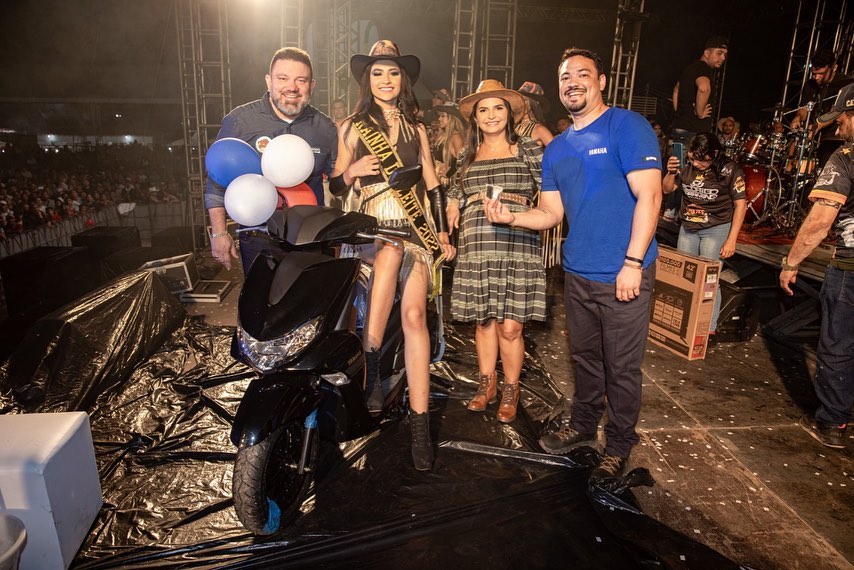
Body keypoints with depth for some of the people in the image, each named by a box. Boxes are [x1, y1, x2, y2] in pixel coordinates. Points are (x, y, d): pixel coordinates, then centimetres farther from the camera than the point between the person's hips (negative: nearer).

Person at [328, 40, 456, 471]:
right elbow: (335, 186, 10)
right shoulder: (352, 127, 10)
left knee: (414, 315, -15)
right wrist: (350, 173, -12)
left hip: (418, 229, 1)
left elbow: (432, 184, 18)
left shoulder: (416, 129, 18)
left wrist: (443, 231, 10)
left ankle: (419, 424, -11)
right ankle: (371, 378, 0)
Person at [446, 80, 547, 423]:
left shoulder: (527, 148, 5)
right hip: (476, 247, 4)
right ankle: (486, 385, 26)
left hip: (517, 245, -3)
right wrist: (452, 213, 13)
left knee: (509, 326, -3)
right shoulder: (468, 155, 17)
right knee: (483, 321, 8)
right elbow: (455, 195, 29)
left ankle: (510, 391, 17)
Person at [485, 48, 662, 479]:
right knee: (584, 356, 19)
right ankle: (582, 424, 38)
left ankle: (619, 444, 25)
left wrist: (633, 262, -20)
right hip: (577, 271, 6)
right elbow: (551, 212, 11)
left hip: (624, 274, -6)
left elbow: (649, 195, -15)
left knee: (621, 366, 6)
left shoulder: (626, 125, -7)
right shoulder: (557, 149, 12)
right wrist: (511, 217, -8)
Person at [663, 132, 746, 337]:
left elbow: (740, 204, -10)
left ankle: (709, 328, 6)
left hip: (716, 230, -4)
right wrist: (671, 173, -17)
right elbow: (667, 189, 6)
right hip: (688, 228, 4)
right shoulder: (688, 167, -6)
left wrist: (731, 240, -13)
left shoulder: (729, 170, -14)